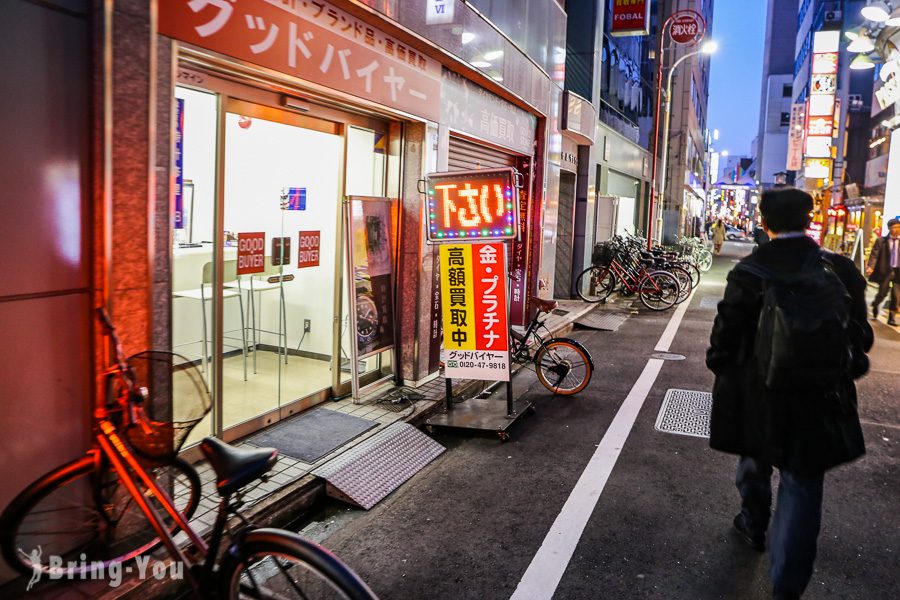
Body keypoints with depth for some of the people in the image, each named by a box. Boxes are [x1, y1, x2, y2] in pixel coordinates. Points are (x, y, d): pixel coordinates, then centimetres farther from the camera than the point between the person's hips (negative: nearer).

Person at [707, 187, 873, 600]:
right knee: (802, 485, 6)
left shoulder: (749, 272, -12)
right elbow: (858, 334, 3)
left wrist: (720, 367, 9)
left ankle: (754, 526, 48)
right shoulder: (841, 269, -6)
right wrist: (848, 370, 19)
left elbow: (726, 334, -8)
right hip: (820, 397, 1)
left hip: (758, 395, 0)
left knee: (756, 460, 25)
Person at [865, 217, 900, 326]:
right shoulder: (881, 241, -1)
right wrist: (871, 267, -22)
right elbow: (874, 255, -8)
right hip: (885, 271, -2)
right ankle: (875, 306, 35)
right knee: (882, 293, 4)